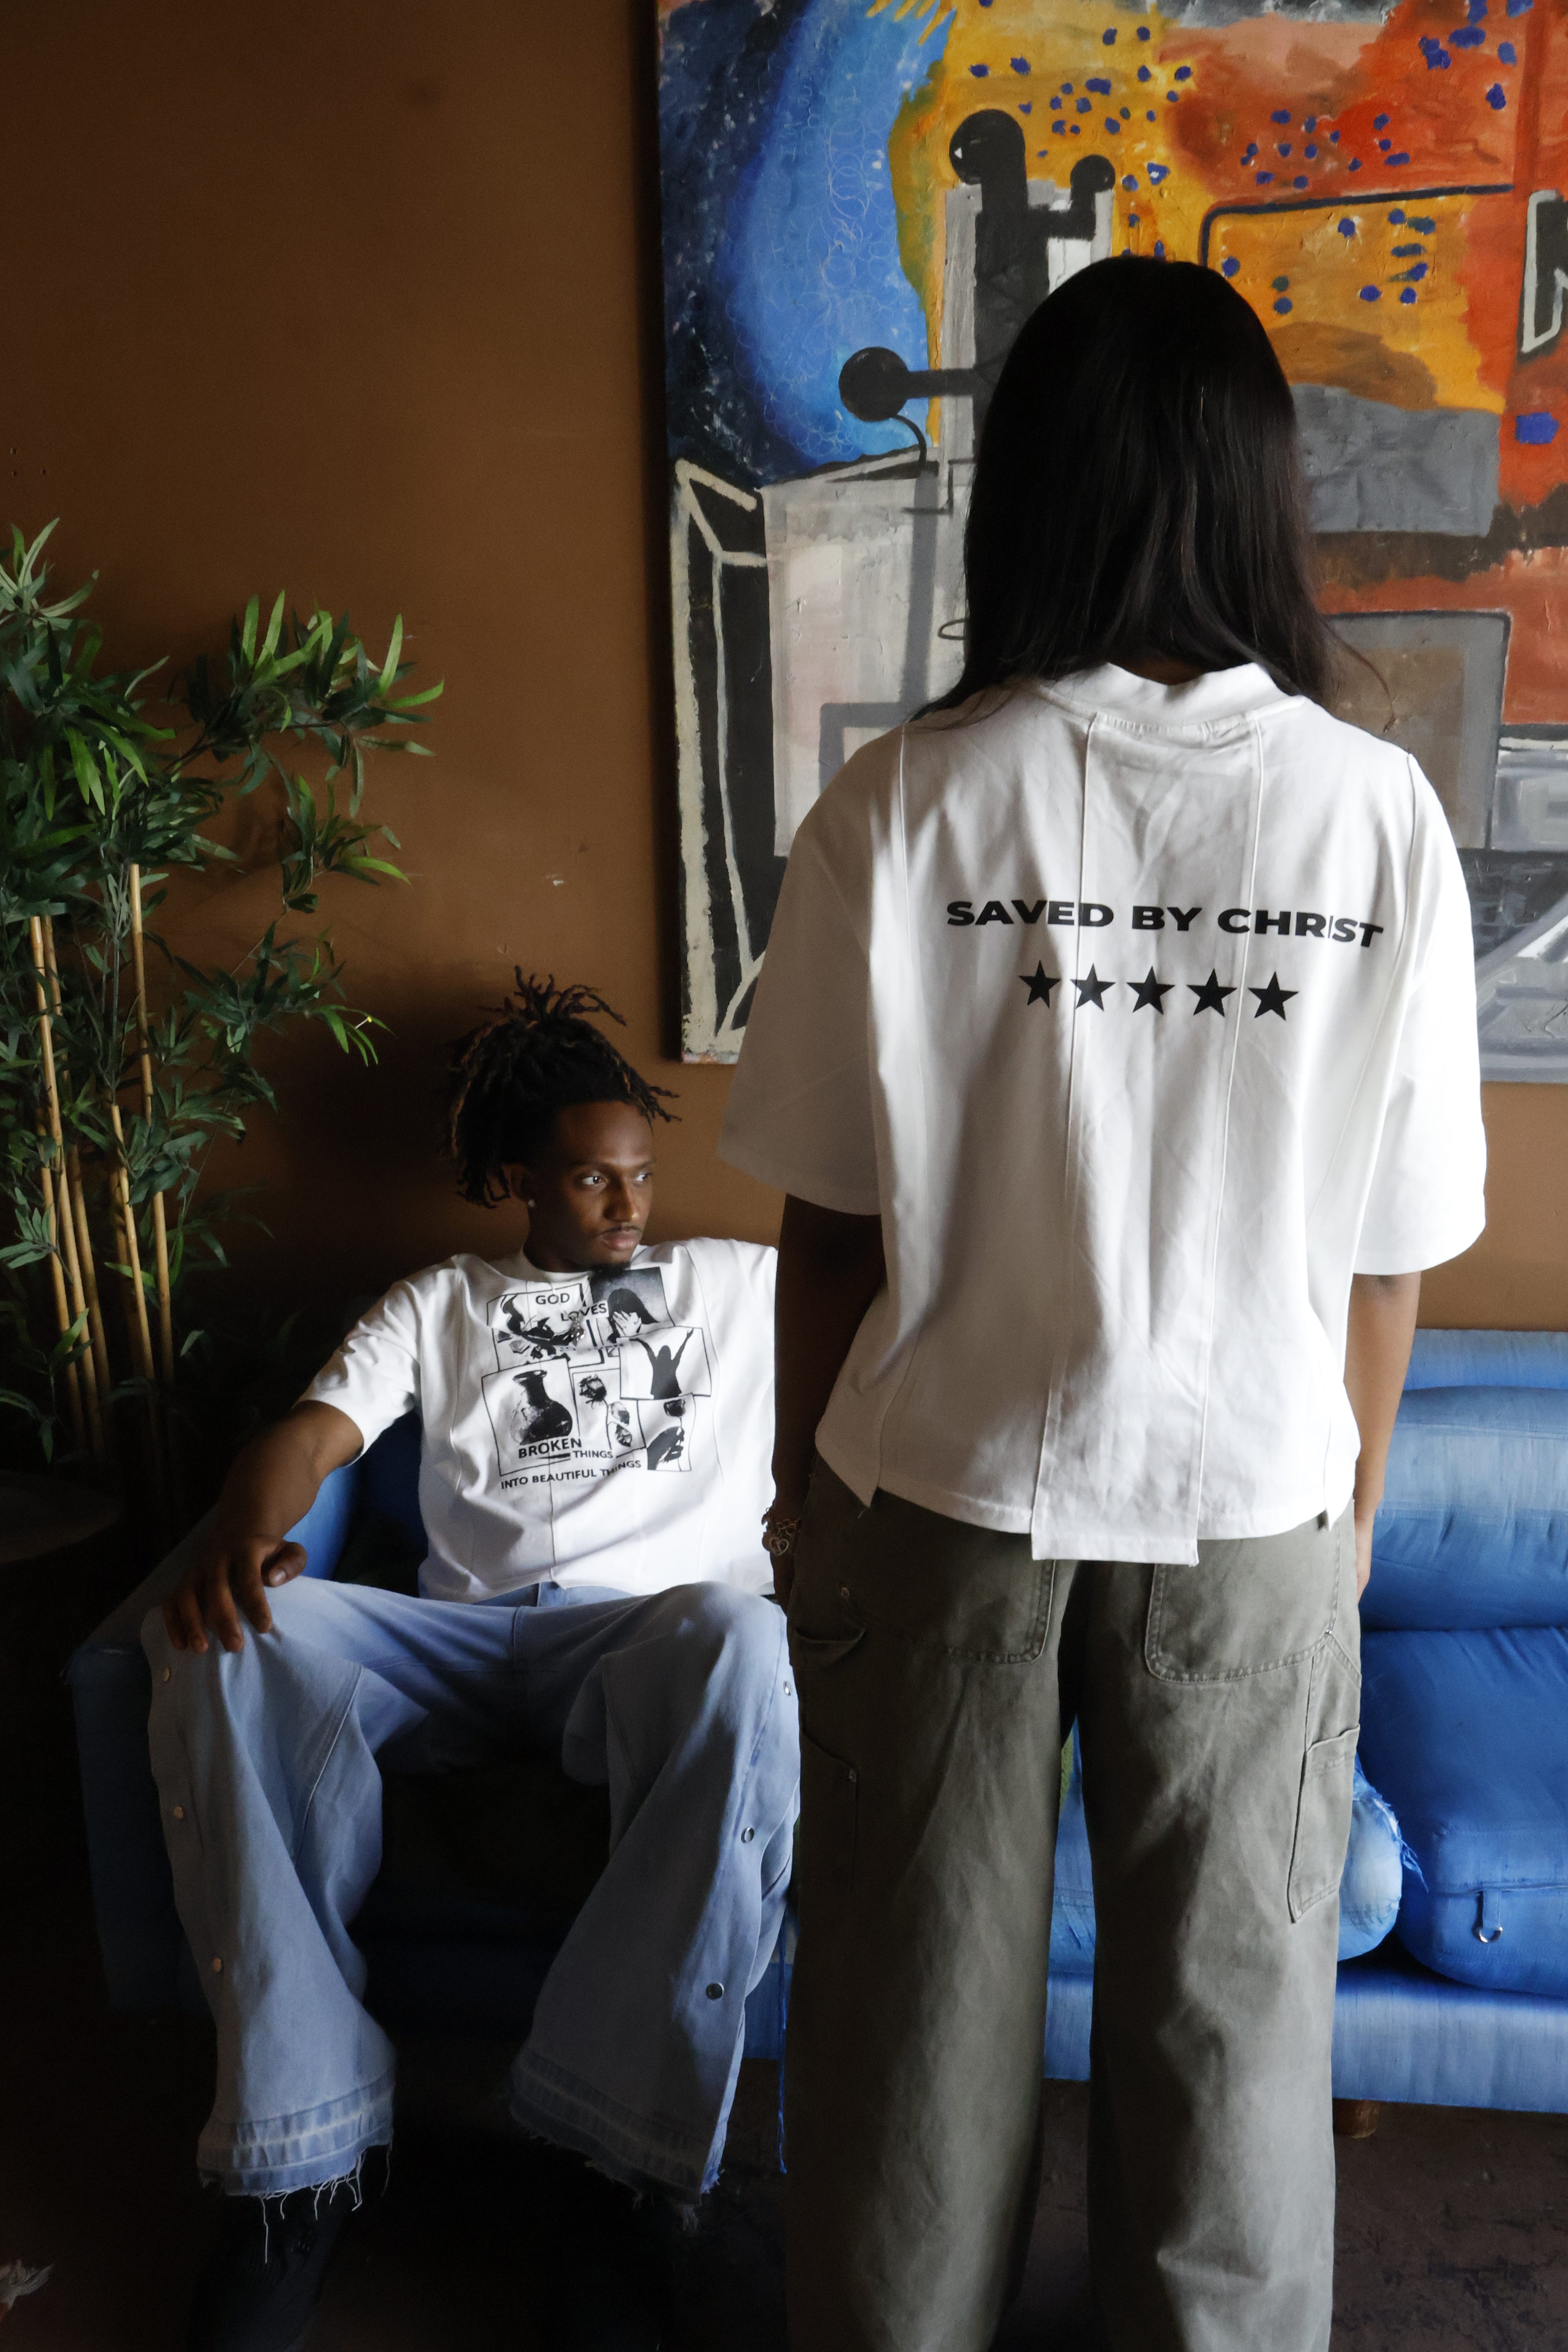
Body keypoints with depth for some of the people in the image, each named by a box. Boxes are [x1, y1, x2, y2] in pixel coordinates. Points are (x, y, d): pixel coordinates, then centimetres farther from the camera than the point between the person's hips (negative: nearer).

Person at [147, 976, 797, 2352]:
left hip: (657, 1641, -1)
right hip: (466, 1643, 2)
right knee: (228, 1641, -27)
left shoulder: (744, 1284, 24)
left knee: (739, 1639, -39)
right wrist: (240, 1531, -13)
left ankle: (612, 2154, -27)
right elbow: (315, 1431, 7)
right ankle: (301, 2148, -18)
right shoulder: (442, 1306, 23)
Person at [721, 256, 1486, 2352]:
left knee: (919, 1985, 21)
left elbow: (831, 1220, -9)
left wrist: (804, 1478, 7)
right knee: (1233, 1987, 23)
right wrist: (1352, 1501, 12)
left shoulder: (902, 808, -13)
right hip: (1253, 1502, 1)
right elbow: (1393, 1246, -3)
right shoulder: (1382, 812, -9)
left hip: (942, 1488, 0)